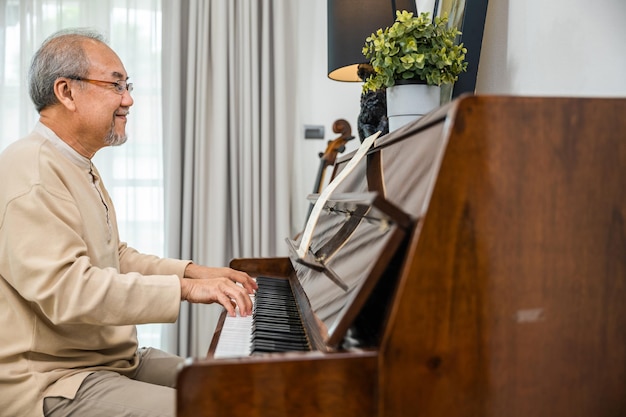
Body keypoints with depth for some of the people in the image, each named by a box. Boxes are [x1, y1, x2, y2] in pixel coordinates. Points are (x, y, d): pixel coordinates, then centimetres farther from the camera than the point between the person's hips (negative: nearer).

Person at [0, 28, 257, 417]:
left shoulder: (80, 167, 17)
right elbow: (65, 289, -29)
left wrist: (192, 270, 8)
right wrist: (185, 288, -29)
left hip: (113, 358, 10)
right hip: (52, 384, -10)